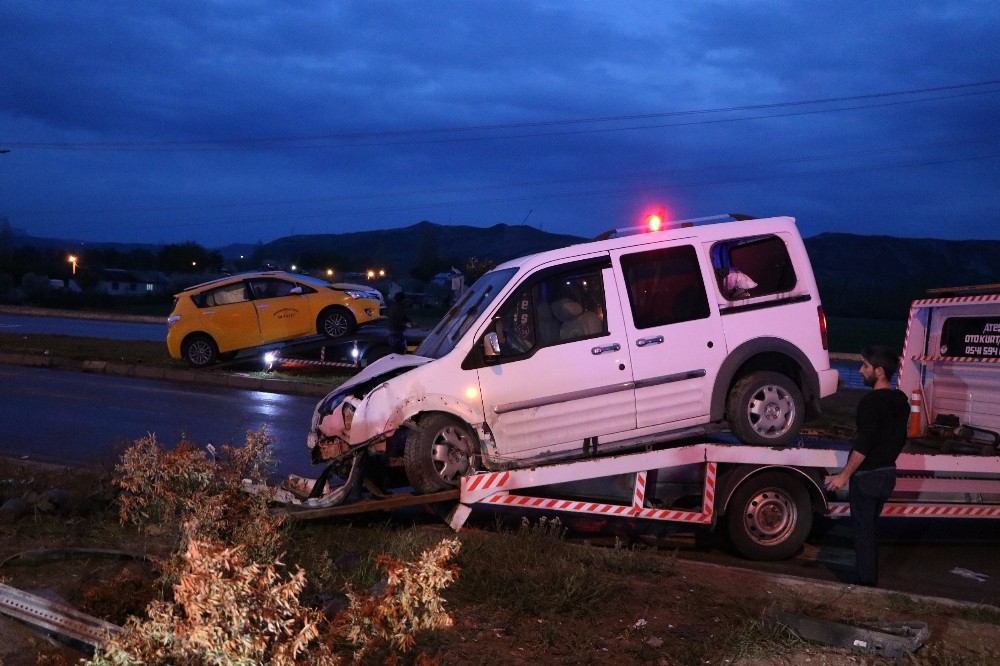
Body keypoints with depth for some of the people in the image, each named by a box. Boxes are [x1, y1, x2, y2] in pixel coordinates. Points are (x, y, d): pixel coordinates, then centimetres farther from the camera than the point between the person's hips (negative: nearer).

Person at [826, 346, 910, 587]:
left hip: (867, 475, -9)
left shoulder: (872, 401, -20)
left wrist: (845, 474, -19)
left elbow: (864, 444, -23)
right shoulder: (901, 400, 6)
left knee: (863, 529, 0)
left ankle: (864, 583, 6)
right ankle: (869, 579, 26)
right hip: (887, 473, 9)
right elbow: (900, 439, 14)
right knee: (871, 527, 18)